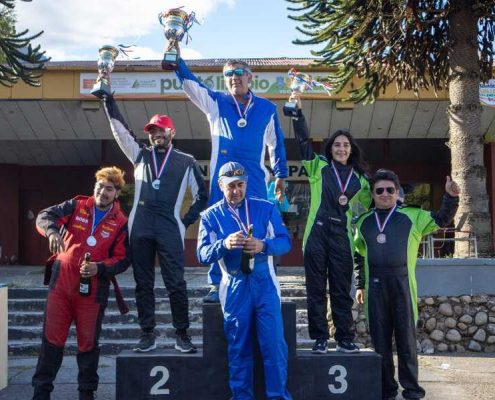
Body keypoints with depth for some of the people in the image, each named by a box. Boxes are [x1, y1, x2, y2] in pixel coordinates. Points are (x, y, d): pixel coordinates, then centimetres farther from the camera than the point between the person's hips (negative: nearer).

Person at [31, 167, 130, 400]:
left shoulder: (120, 223, 0)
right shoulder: (76, 206, 3)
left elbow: (123, 260, -2)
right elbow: (44, 216, -6)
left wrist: (100, 268, -19)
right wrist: (52, 231, -28)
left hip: (93, 288, -1)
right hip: (61, 283, 1)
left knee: (88, 342, 8)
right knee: (52, 337, 4)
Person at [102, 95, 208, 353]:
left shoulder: (186, 162, 11)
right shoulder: (140, 155, 17)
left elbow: (202, 195, 14)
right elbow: (120, 128, 12)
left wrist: (186, 221, 6)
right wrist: (108, 97, 8)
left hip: (170, 229, -2)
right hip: (140, 228, 3)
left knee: (176, 284, -4)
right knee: (143, 284, 5)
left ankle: (182, 334, 5)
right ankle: (147, 335, 12)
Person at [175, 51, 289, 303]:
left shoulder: (267, 108, 11)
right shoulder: (216, 102, 9)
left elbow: (276, 144, 17)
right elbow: (190, 83, 0)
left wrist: (280, 176, 16)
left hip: (255, 179, 1)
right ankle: (216, 285, 6)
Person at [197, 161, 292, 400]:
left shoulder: (266, 208, 7)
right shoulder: (210, 216, 6)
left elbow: (285, 241, 0)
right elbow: (203, 255, -5)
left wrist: (263, 245, -21)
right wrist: (224, 244, -25)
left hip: (264, 283, 0)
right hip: (234, 287, 0)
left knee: (274, 342, -5)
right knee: (239, 347, 6)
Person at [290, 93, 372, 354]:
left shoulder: (360, 179, 14)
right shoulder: (318, 167, 8)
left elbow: (366, 207, 21)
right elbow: (303, 141, -1)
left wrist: (350, 202, 0)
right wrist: (298, 112, -10)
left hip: (342, 237, 1)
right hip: (316, 234, -1)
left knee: (342, 290, 4)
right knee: (316, 289, 2)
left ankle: (345, 339, 11)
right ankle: (319, 339, 9)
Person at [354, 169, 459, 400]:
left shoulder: (412, 217, 7)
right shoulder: (363, 222, 13)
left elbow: (441, 220, 4)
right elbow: (359, 256, 19)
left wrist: (451, 198, -12)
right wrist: (359, 286, 16)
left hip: (403, 285, -2)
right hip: (375, 287, 2)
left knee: (406, 337, 3)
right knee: (380, 339, 6)